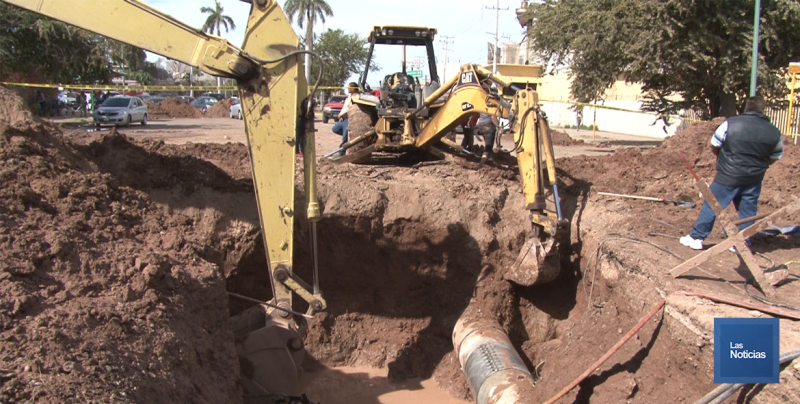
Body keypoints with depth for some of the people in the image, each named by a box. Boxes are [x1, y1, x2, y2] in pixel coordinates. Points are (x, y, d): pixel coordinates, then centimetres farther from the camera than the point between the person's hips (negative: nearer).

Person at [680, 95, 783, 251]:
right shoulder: (774, 132, 0)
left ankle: (697, 237, 9)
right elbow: (774, 158, 10)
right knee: (748, 211, 11)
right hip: (754, 179, 3)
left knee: (711, 205, 6)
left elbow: (714, 147, -3)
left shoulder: (731, 123, -12)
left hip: (728, 176, -3)